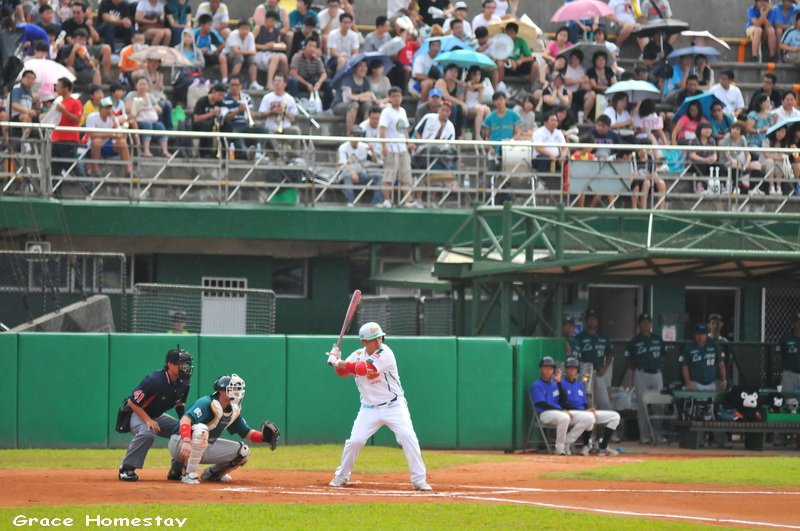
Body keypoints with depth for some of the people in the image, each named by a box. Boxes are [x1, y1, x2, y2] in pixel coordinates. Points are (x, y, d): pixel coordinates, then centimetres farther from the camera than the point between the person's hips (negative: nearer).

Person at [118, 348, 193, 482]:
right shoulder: (154, 380, -30)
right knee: (147, 434, -38)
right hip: (137, 414, -8)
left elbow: (180, 405, 9)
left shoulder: (184, 384, -8)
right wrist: (148, 421, -28)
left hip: (158, 416, 8)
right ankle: (126, 469, -26)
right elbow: (132, 402, -24)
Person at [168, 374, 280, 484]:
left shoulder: (234, 411, 2)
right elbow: (186, 419, -38)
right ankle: (188, 474, -29)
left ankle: (211, 474, 17)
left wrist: (264, 437, -13)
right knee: (201, 429, -40)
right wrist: (186, 442, -55)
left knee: (243, 451, -1)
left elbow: (247, 434, 8)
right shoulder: (207, 403, -23)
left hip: (206, 447, 8)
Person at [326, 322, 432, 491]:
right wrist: (337, 361, -9)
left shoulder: (385, 354, -16)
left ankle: (419, 480, -9)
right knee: (354, 441, -5)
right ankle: (341, 477, 16)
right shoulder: (358, 355, 3)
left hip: (394, 406, -4)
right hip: (369, 409, 4)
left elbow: (364, 369, -26)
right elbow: (344, 373, 11)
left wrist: (338, 362, -21)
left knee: (408, 437, -17)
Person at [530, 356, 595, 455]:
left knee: (589, 417, -9)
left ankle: (567, 443, -8)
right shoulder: (536, 385, -1)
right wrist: (561, 410, -18)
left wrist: (559, 382, 3)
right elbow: (542, 404, -12)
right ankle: (559, 449, -26)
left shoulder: (555, 384, 19)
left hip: (560, 412, 7)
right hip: (544, 414, -7)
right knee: (564, 417, -41)